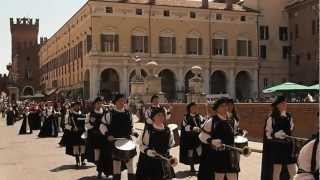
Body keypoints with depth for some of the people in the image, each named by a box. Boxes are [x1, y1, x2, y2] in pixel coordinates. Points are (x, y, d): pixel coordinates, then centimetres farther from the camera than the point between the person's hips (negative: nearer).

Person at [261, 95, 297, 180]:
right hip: (276, 147, -5)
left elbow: (291, 131, 15)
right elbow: (268, 134, -9)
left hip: (288, 146, 5)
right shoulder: (271, 118, -7)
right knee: (276, 171, 2)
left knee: (293, 172, 4)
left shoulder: (289, 117, 8)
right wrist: (277, 135, -24)